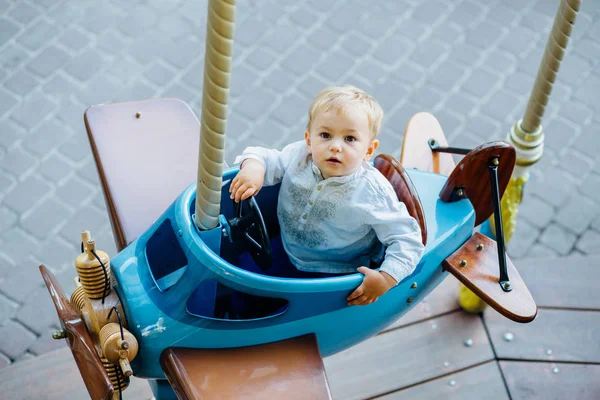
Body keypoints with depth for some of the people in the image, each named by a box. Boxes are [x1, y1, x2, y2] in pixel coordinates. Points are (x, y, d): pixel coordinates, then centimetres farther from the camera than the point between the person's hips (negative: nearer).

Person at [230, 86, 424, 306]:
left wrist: (385, 279, -32)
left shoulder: (373, 193, -23)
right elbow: (265, 157, 1)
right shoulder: (298, 157, -11)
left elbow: (407, 240, -18)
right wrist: (253, 167, -24)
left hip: (337, 281, -4)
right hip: (285, 261, 5)